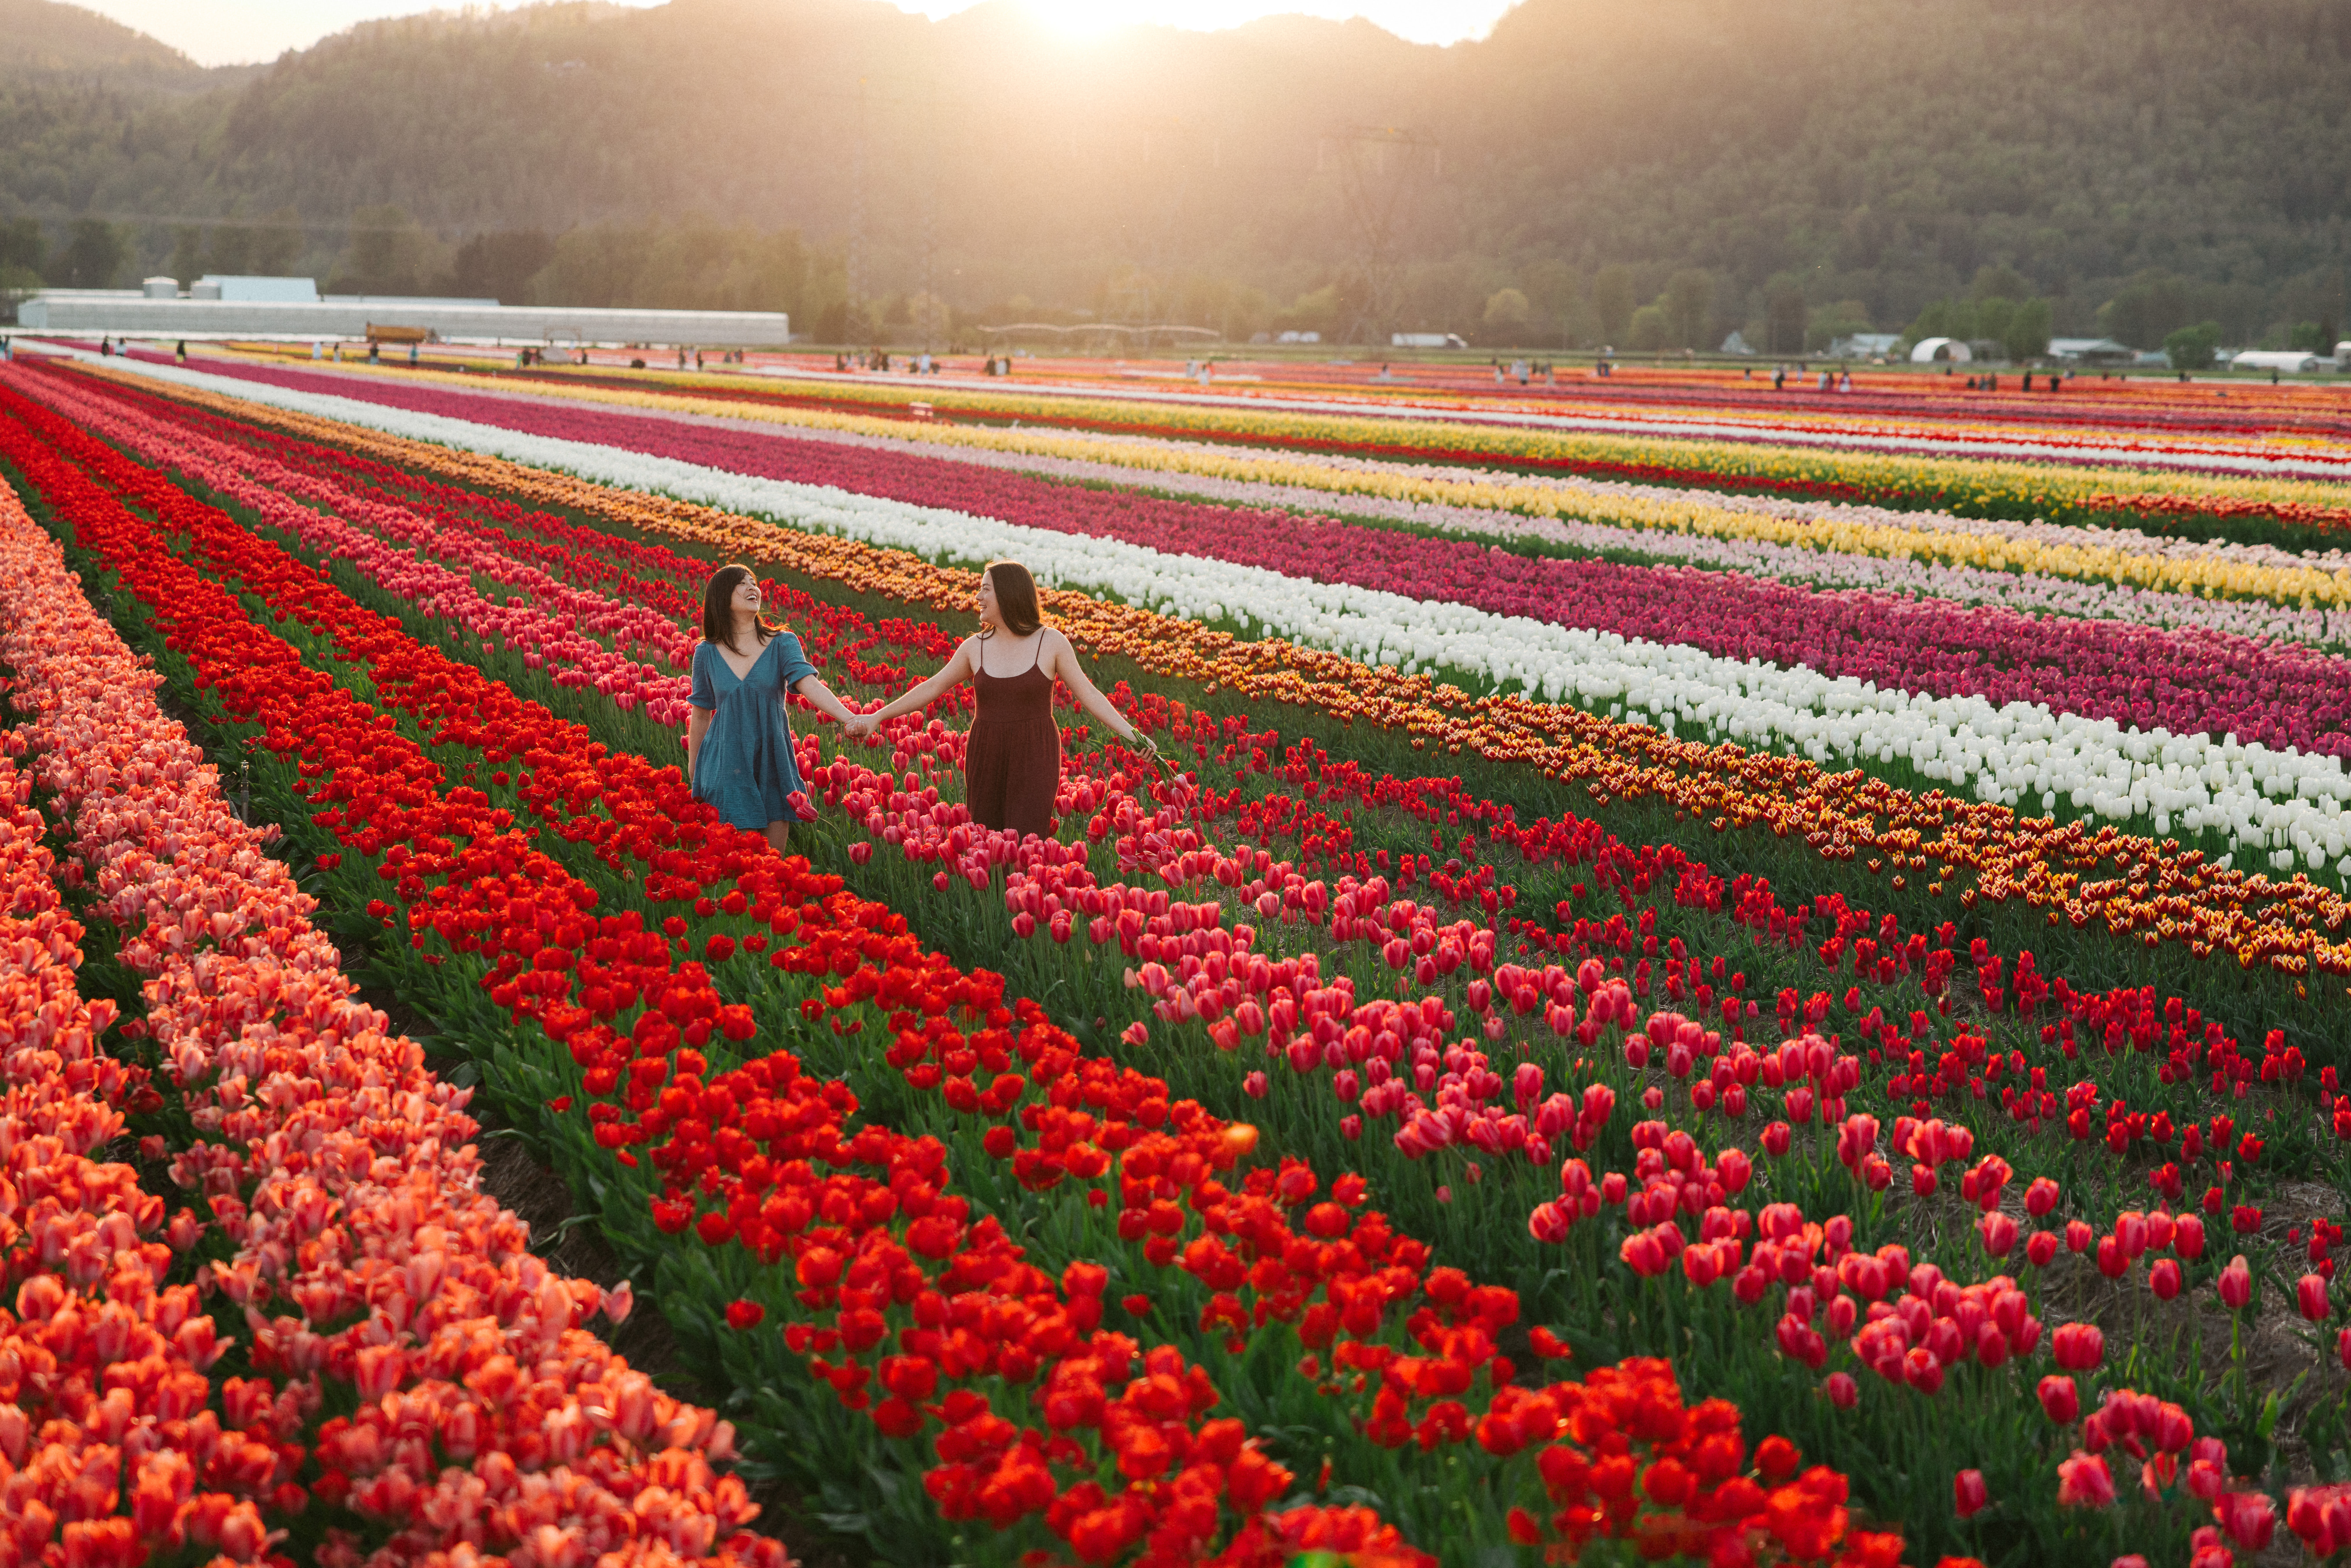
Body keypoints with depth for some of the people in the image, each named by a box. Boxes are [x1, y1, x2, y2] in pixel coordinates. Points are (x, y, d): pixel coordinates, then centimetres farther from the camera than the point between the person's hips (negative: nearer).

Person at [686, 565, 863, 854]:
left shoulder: (783, 643, -1)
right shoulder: (707, 653, 2)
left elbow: (809, 684, -17)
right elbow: (701, 713, 11)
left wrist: (849, 717, -35)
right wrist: (693, 772, 17)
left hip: (774, 762, 1)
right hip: (727, 764, 0)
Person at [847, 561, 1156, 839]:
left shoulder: (1052, 643, -6)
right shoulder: (976, 647, 3)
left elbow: (1089, 695, -3)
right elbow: (933, 688, 10)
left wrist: (1130, 734, -13)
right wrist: (877, 716, 8)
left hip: (1035, 759, -3)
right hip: (986, 759, 3)